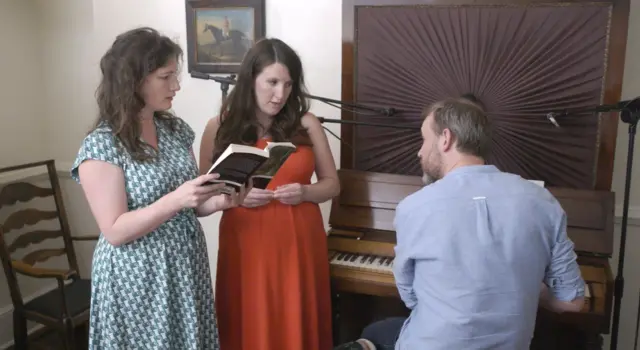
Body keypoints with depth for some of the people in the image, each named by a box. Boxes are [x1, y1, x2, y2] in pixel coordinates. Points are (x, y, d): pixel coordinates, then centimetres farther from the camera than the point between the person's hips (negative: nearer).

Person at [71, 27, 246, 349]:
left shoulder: (177, 130, 3)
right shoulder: (101, 146, -15)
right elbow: (115, 231, -18)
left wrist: (217, 201, -10)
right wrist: (175, 200, -29)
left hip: (188, 267, 6)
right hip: (138, 279, -5)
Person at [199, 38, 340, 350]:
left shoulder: (306, 124, 1)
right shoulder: (220, 127, 0)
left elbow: (332, 184, 8)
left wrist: (305, 192, -12)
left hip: (298, 242, 1)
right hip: (246, 243, 0)